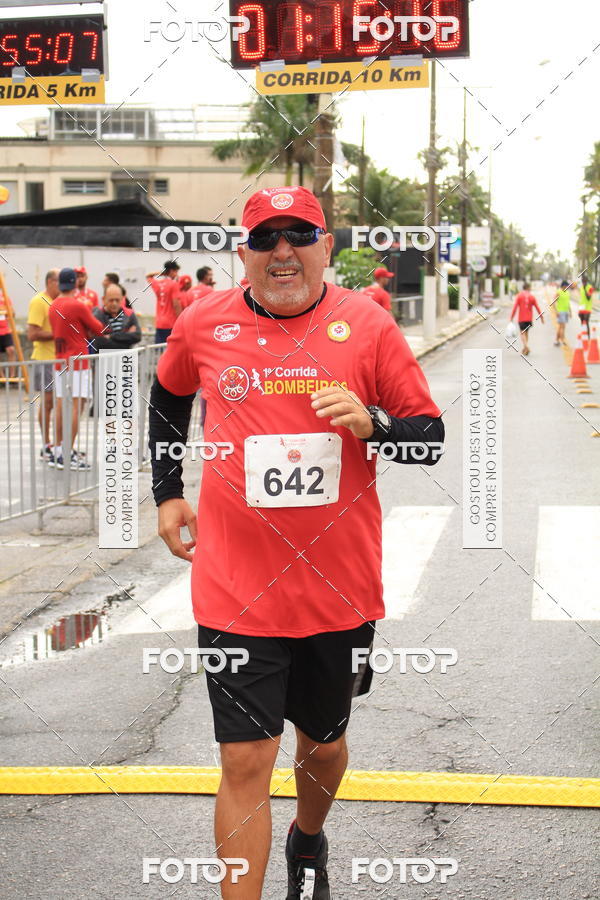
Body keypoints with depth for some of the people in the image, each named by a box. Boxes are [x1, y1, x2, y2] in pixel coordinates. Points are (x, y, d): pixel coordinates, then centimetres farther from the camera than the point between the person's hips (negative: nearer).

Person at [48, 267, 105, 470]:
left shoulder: (53, 307, 9)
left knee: (61, 405, 10)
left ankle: (57, 452, 13)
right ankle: (69, 454, -9)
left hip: (59, 361, 7)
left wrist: (85, 331, 10)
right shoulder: (77, 306, -12)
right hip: (77, 361, -7)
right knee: (76, 405, -6)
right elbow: (98, 329, -3)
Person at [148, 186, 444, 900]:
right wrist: (166, 492, 16)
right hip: (237, 591, -1)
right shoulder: (202, 324, -1)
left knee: (323, 742, 20)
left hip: (340, 585, 1)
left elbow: (430, 437, 0)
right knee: (246, 760, -4)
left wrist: (371, 423, -20)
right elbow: (169, 395, 21)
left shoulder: (367, 325, -4)